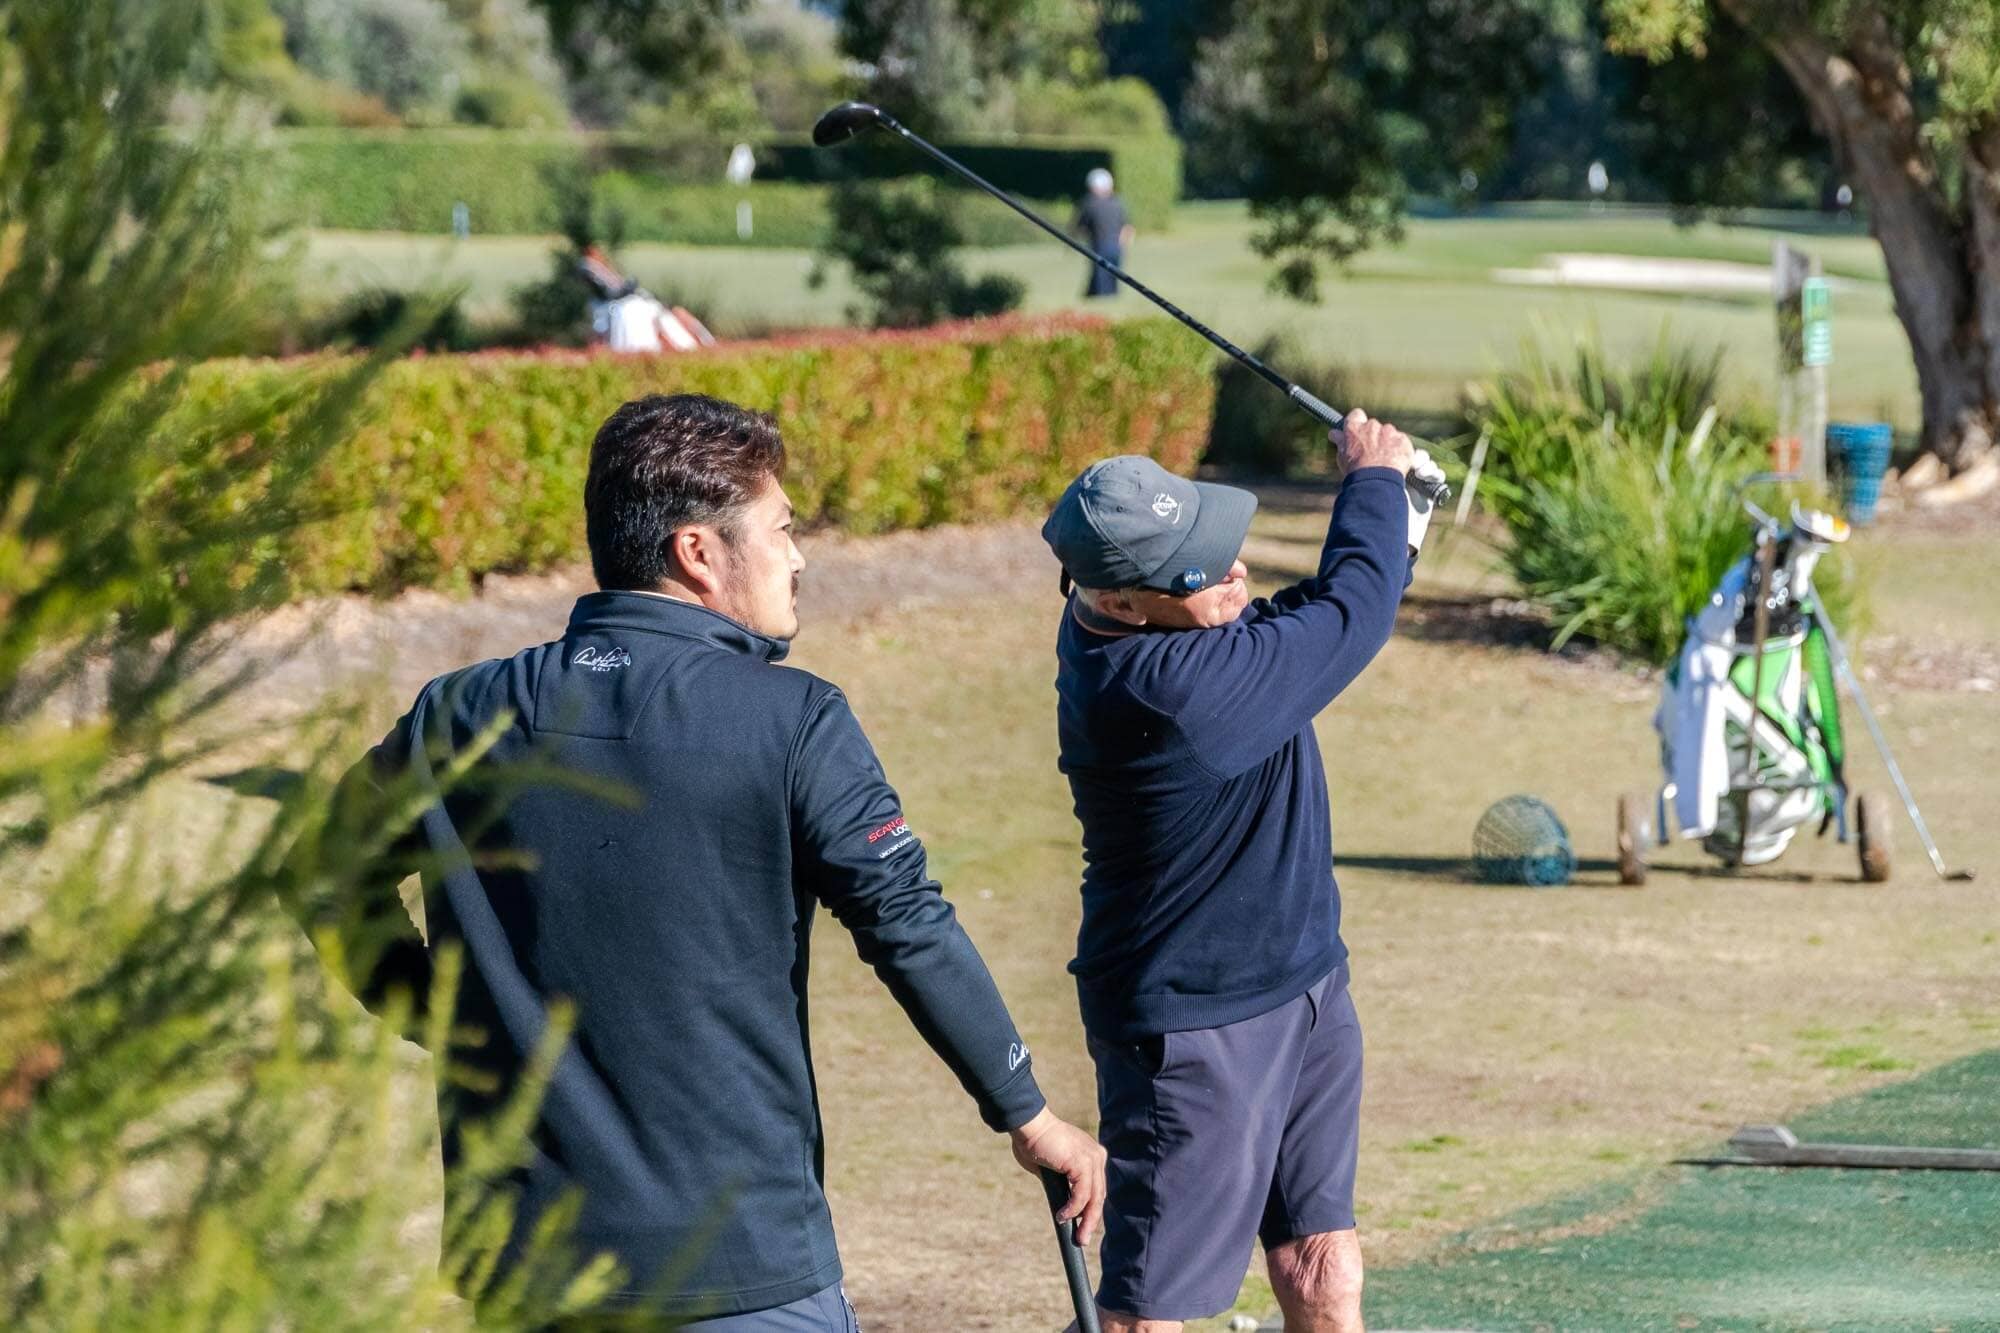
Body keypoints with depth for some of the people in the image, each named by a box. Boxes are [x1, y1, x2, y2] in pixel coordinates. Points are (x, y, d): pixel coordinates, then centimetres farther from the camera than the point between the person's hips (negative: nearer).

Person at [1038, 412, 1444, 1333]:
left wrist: (1392, 532, -3)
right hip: (1197, 1032, -9)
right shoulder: (1167, 689, -31)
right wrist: (1374, 478, -4)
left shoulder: (1116, 619, -3)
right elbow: (1351, 616, -21)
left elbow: (1309, 621, 13)